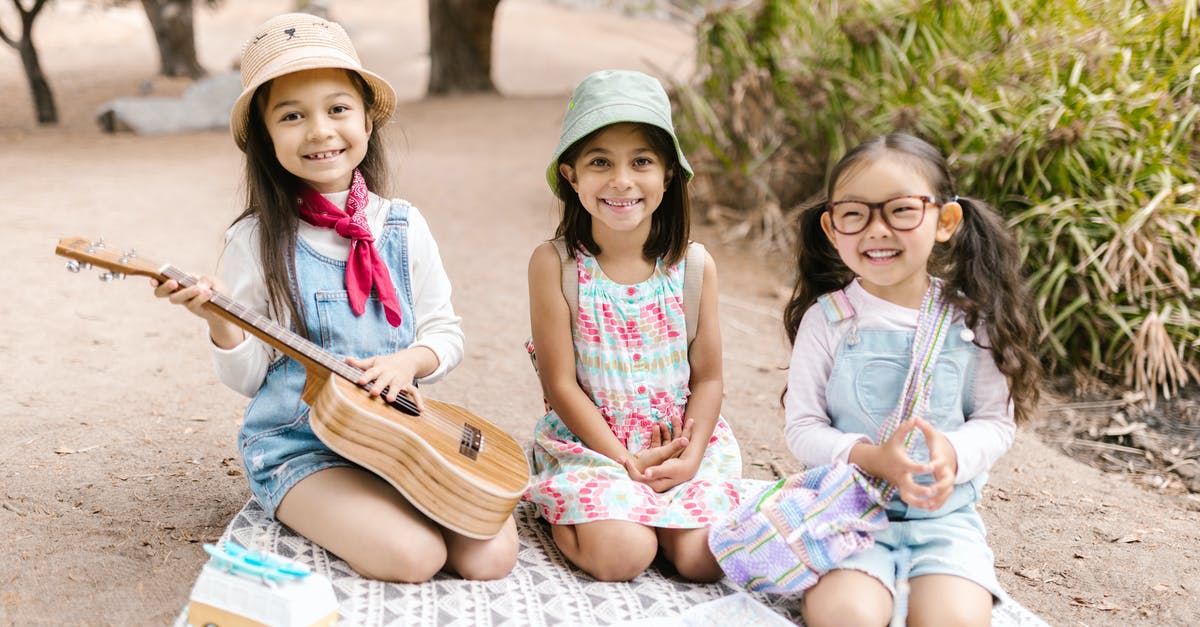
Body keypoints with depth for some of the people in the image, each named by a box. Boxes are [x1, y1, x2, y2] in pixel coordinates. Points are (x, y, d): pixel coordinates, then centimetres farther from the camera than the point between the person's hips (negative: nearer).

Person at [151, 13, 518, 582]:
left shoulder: (403, 228, 2)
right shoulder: (256, 240, -6)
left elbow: (446, 335, 8)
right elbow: (249, 377, -3)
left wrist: (408, 361, -14)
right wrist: (222, 323, -24)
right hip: (298, 445, -3)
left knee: (491, 556, -15)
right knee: (412, 556, -26)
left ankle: (374, 505, 9)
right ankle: (325, 516, 4)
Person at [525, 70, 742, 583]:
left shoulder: (694, 266, -4)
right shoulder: (554, 264, -11)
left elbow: (707, 376, 1)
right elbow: (561, 383, -11)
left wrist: (689, 459, -13)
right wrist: (627, 462, -15)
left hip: (684, 444, 3)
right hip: (588, 441, -2)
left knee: (702, 558, -17)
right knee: (622, 557, -24)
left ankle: (654, 505, 15)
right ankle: (559, 516, 9)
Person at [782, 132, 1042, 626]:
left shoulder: (971, 320, 1)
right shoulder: (827, 320, -2)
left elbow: (997, 421, 4)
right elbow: (802, 427, -3)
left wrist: (953, 453, -18)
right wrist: (871, 458, -20)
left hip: (946, 514, 2)